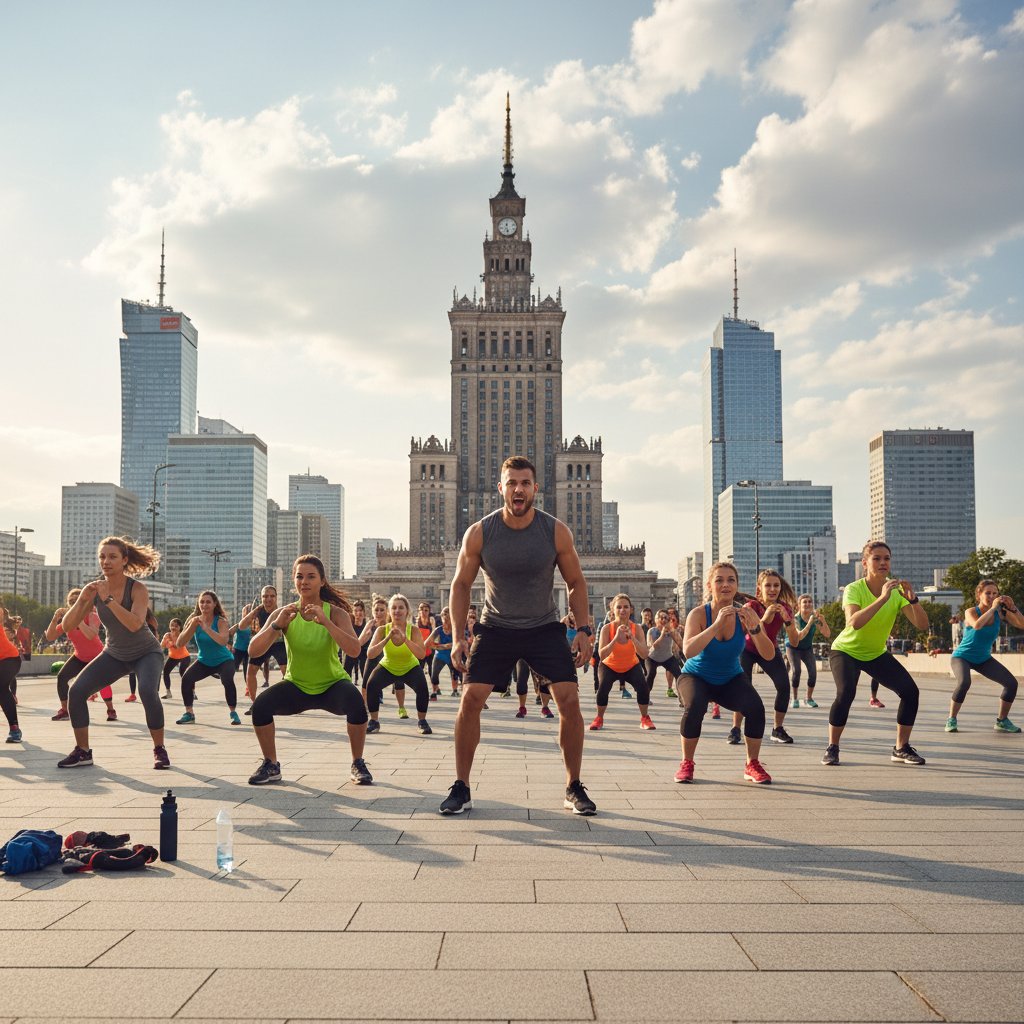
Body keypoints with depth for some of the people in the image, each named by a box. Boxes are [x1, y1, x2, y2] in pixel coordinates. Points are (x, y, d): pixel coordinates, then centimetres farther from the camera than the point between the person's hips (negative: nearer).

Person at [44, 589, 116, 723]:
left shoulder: (92, 616, -26)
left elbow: (91, 635, -46)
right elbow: (50, 637, -18)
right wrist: (55, 619, -31)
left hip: (98, 656, -5)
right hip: (80, 657, 5)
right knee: (61, 677, -12)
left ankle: (111, 711, -8)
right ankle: (64, 711, 1)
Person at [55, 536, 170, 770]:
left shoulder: (137, 588, -24)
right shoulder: (94, 589, -12)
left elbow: (135, 624, -40)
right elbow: (67, 626, -14)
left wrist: (108, 599, -43)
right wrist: (81, 600, -31)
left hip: (146, 652, -4)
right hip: (114, 654, 5)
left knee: (148, 692, -32)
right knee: (76, 691, -12)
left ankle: (159, 750, -12)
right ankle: (82, 752, 5)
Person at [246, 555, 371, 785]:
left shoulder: (336, 613, -16)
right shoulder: (283, 614, -11)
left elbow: (354, 650, -31)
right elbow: (253, 651, -20)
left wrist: (325, 621, -42)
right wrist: (277, 625, -36)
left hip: (333, 684, -2)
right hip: (296, 686, 2)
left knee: (355, 701, -33)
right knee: (260, 705, -25)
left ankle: (357, 765, -10)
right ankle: (271, 766, -1)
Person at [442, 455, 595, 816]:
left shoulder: (556, 532, -12)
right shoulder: (479, 534, -13)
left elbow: (576, 583, 0)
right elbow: (460, 585, -2)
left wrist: (584, 630, -10)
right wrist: (458, 637, -10)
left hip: (544, 627, 0)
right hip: (495, 628, 0)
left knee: (569, 700, -10)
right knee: (470, 699, -12)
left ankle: (574, 788, 6)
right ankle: (461, 789, 2)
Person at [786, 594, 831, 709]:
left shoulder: (815, 617, -14)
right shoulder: (796, 619, -27)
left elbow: (827, 635, -18)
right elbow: (799, 637, -40)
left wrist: (823, 621, -34)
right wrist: (810, 623, -47)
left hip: (807, 648, 4)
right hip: (793, 647, -4)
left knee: (813, 671, -10)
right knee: (796, 670, -20)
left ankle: (809, 699, 8)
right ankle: (795, 698, -4)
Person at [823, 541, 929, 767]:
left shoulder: (896, 591, -11)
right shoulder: (854, 589, -23)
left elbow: (922, 625, -20)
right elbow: (853, 622, -43)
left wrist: (913, 599, -36)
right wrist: (882, 598, -47)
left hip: (877, 654, 4)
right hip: (846, 651, -4)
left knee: (910, 691, -12)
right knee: (845, 693, -28)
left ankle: (901, 748, 5)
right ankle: (832, 748, -8)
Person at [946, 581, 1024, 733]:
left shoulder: (1000, 613, -8)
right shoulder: (971, 612, -20)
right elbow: (977, 625, -42)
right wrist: (992, 608, -38)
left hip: (984, 659, 5)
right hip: (962, 657, -5)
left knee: (1011, 683, -8)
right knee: (964, 683, -33)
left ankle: (1002, 721, 11)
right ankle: (951, 720, -16)